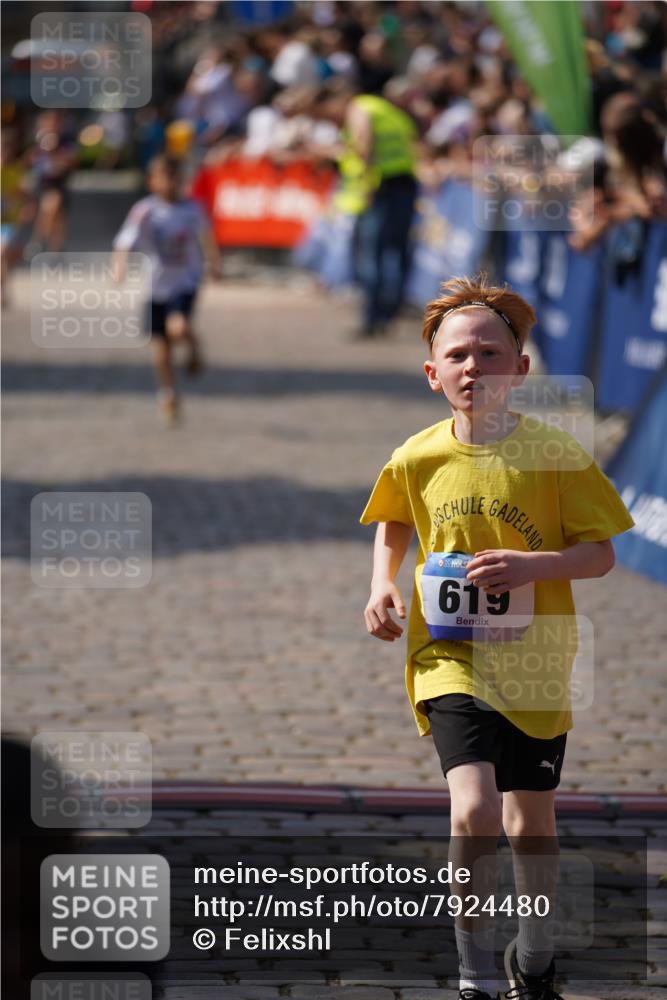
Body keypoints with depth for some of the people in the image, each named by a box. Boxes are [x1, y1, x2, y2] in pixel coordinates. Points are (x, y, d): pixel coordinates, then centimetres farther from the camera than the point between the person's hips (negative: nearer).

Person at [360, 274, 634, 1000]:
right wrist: (383, 585, 2)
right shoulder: (417, 459, -3)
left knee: (531, 819, 15)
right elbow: (392, 526, 19)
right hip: (450, 655, -1)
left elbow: (600, 553, -5)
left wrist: (531, 565, -22)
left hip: (534, 661, 1)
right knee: (474, 809, -21)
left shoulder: (555, 455, -9)